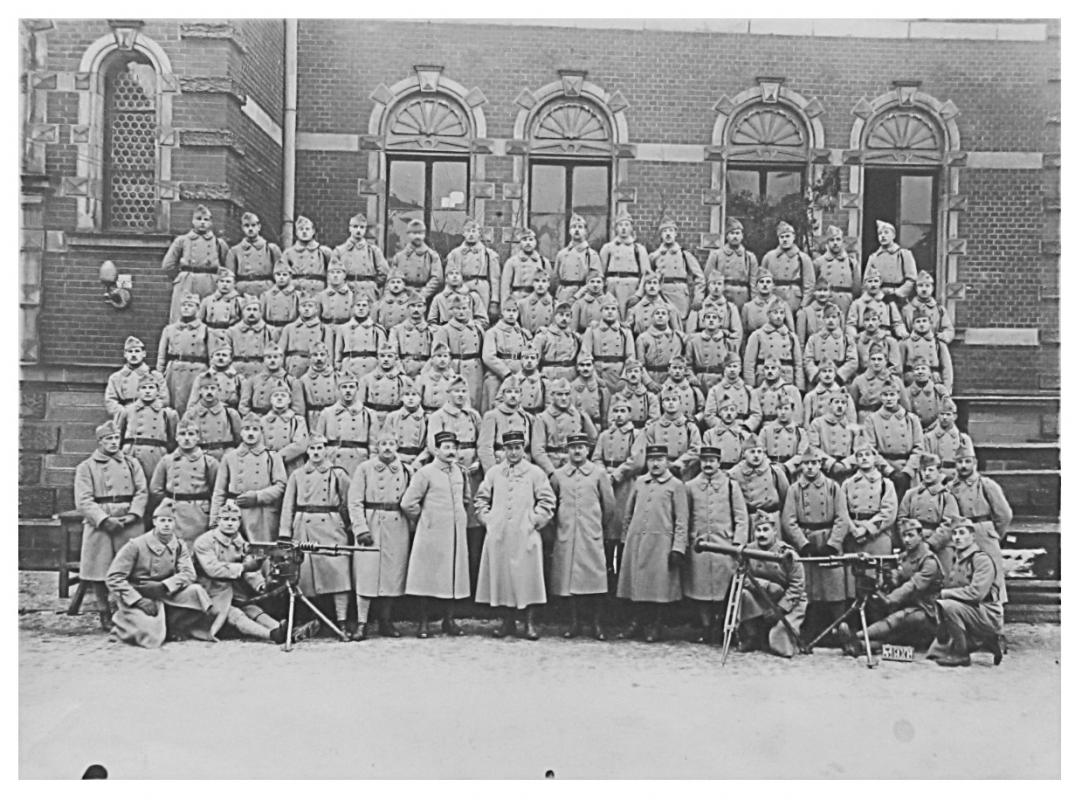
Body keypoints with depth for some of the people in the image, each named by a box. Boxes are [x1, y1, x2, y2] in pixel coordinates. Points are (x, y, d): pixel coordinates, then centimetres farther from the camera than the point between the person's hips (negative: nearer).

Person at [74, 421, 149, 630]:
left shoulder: (132, 463, 14)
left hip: (130, 525, 2)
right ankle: (105, 616, 12)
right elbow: (83, 501, -3)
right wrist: (105, 519, -15)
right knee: (99, 574, 0)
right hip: (99, 525, -1)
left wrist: (132, 514, -11)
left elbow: (142, 492, 6)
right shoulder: (86, 467, 6)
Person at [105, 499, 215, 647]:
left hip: (165, 596, 4)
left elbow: (189, 574, -9)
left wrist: (163, 586, -25)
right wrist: (139, 601, -22)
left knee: (195, 591, -21)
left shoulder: (179, 546, 2)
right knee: (151, 637, -24)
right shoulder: (136, 545, -11)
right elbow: (113, 578, -14)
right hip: (136, 597, -4)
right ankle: (120, 625, 9)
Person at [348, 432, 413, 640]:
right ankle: (362, 623, 1)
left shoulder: (404, 471, 10)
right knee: (366, 573, -6)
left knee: (393, 574, 5)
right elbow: (355, 501, -4)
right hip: (371, 525, -3)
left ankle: (386, 622, 16)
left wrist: (411, 524, 4)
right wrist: (361, 529, -12)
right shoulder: (365, 468, 0)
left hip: (397, 527, 3)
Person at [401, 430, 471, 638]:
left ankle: (449, 620, 16)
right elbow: (407, 503, -10)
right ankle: (424, 623, 8)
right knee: (428, 577, 0)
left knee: (453, 576, 7)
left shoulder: (459, 472, 11)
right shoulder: (425, 473, -8)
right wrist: (424, 519, 1)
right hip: (431, 535, -5)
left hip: (456, 534, 5)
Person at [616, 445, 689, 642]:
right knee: (635, 583, 6)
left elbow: (681, 520, -3)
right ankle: (636, 623, 17)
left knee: (658, 587, -1)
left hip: (660, 543, -4)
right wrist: (625, 538, 14)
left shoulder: (676, 485, 1)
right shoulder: (639, 482, 13)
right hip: (635, 542, 4)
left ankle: (654, 626, 11)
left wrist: (678, 548, -9)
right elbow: (629, 513, 18)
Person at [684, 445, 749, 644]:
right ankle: (706, 629, 13)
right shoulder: (691, 487, 9)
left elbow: (741, 518, 3)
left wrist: (738, 543, -5)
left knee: (722, 592, -2)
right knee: (701, 590, 3)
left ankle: (720, 630, 9)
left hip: (724, 545, -2)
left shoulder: (731, 486, 5)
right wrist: (684, 543, 6)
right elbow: (685, 518, 12)